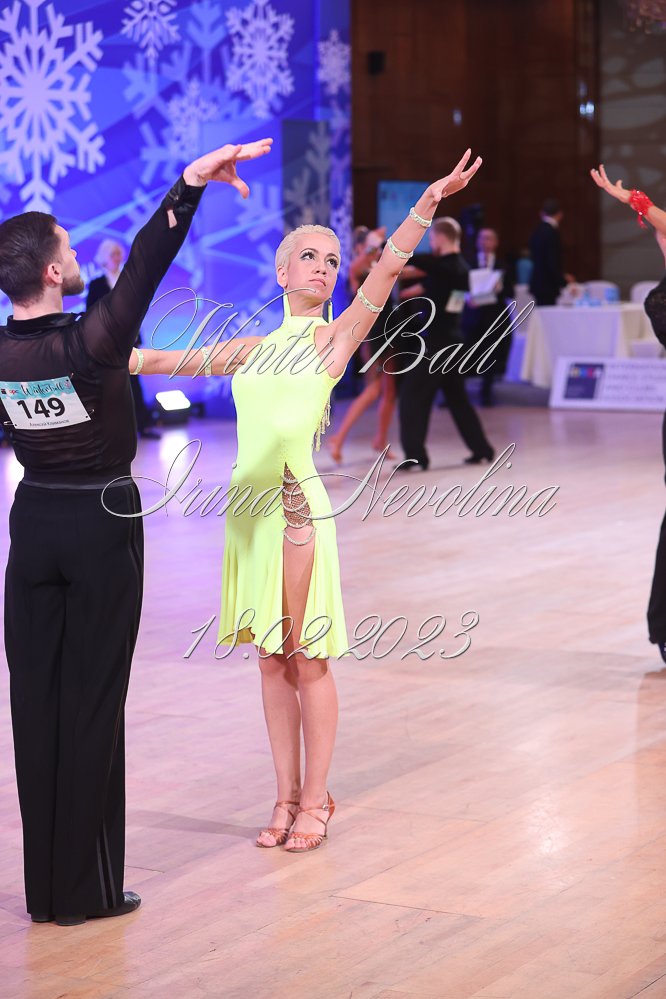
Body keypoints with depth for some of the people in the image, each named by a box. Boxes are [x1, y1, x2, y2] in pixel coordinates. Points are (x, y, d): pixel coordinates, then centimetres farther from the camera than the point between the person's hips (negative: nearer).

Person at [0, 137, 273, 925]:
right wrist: (187, 188, -46)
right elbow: (143, 272, -35)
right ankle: (88, 890, 7)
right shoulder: (86, 343, -21)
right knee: (92, 702, 1)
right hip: (102, 526, -5)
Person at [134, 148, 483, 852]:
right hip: (248, 505, 5)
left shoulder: (335, 337, 2)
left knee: (307, 658, 0)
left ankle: (315, 801, 9)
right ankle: (287, 799, 18)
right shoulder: (253, 349, 15)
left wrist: (425, 206, -22)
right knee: (271, 659, 10)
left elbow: (385, 274, -11)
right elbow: (171, 359, 25)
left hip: (298, 506, -5)